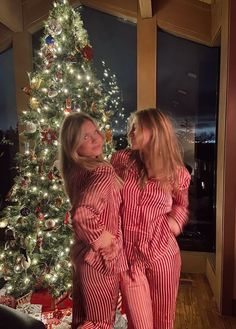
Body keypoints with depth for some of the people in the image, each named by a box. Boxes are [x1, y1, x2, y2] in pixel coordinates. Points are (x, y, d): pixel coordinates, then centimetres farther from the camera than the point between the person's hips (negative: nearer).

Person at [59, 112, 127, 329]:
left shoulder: (74, 171, 2)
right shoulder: (104, 171, -25)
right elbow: (82, 214, -37)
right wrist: (105, 242, -22)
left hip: (82, 254, 8)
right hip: (100, 258, -8)